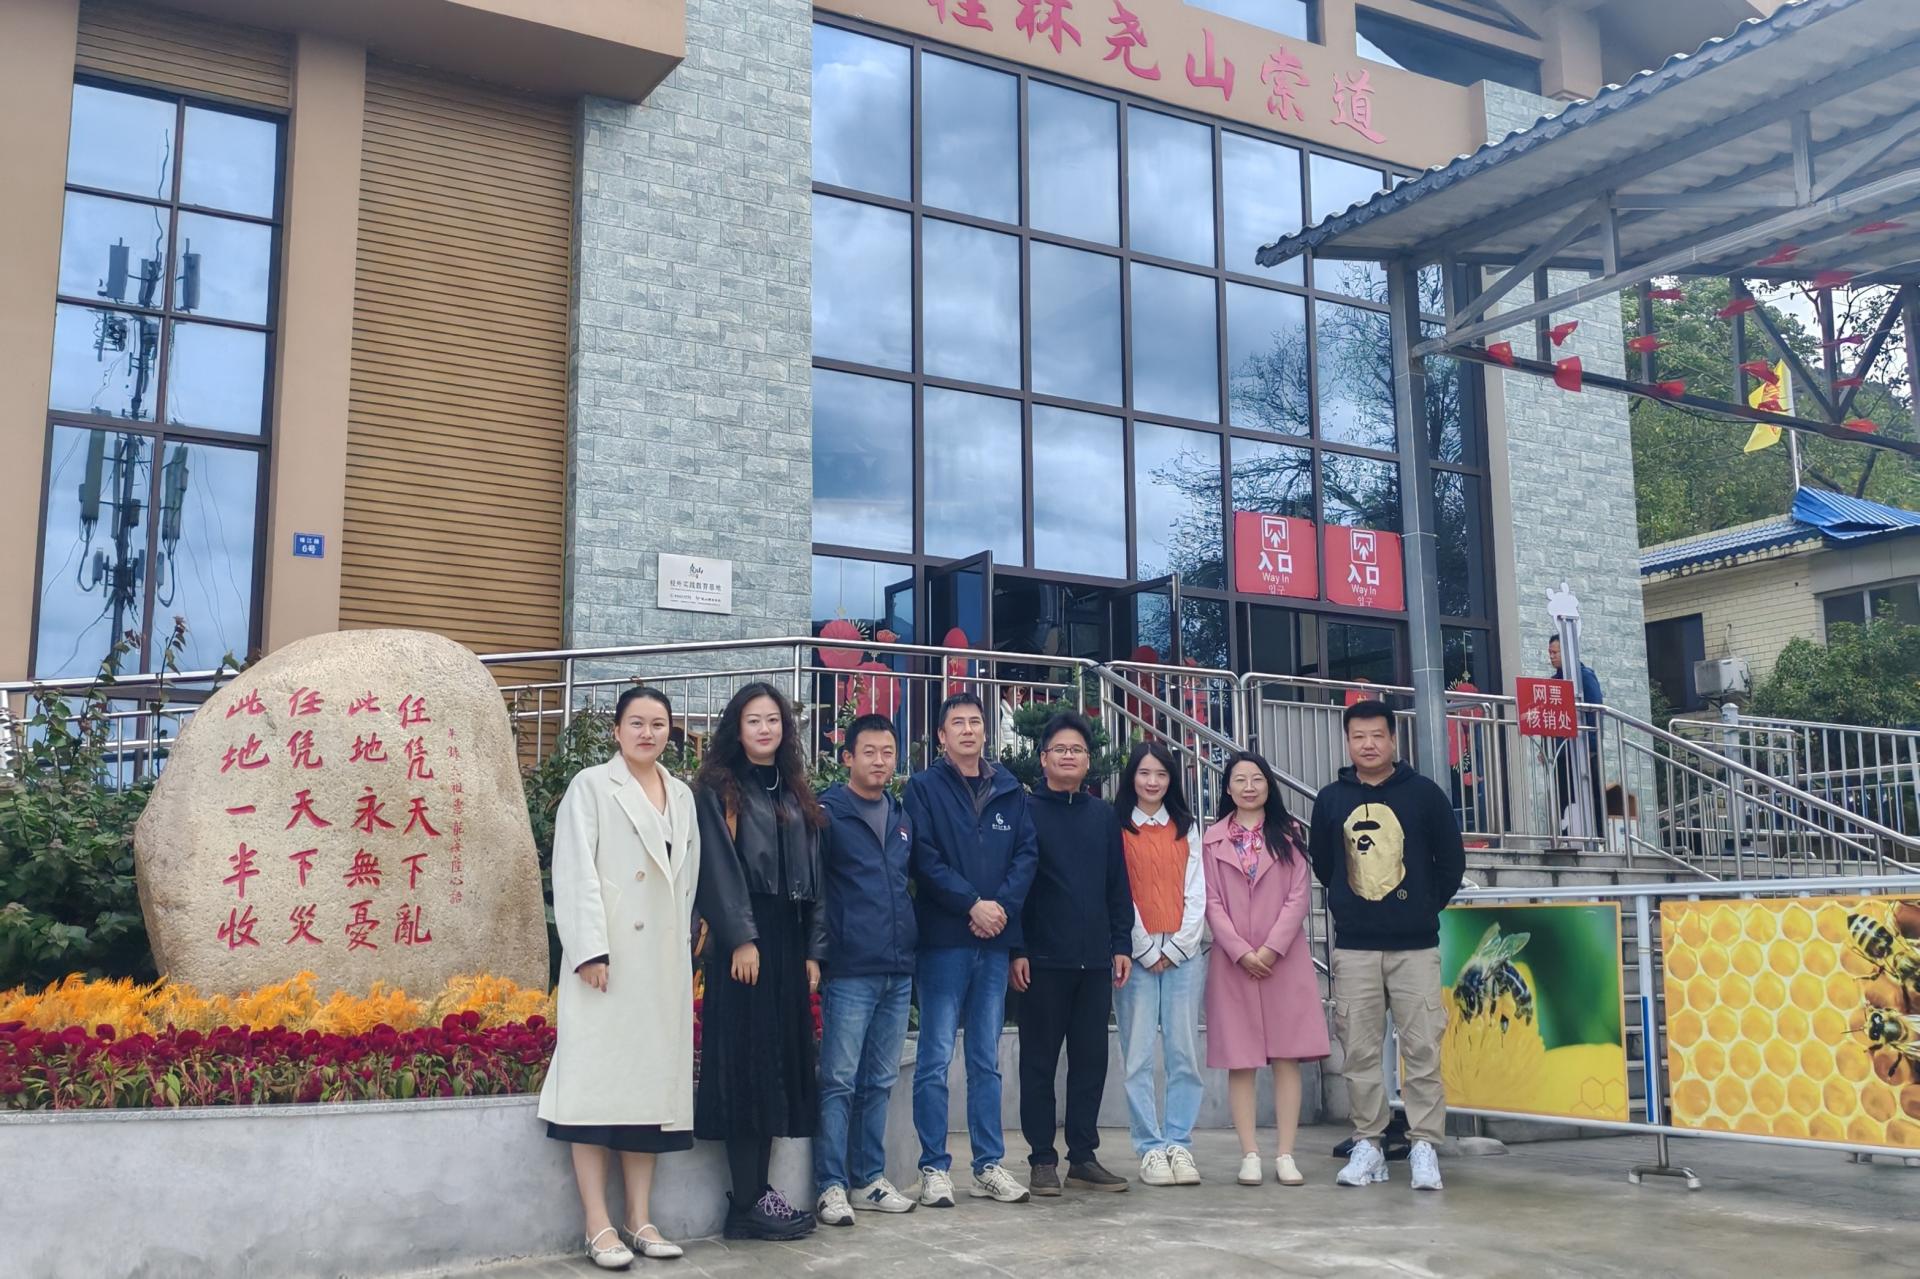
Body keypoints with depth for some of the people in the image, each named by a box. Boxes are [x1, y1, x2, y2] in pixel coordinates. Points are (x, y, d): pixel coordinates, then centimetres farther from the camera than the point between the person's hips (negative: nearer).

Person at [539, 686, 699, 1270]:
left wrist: (686, 948, 11)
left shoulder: (682, 796, 16)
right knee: (598, 1080, -4)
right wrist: (589, 949, -17)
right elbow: (574, 872, -8)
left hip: (665, 960, 5)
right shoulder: (591, 786, 0)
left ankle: (639, 1218, 14)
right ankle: (599, 1226, 0)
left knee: (652, 1081, 7)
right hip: (607, 956, -5)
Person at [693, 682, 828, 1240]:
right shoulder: (718, 790, -1)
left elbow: (813, 874, 15)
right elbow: (719, 866, -10)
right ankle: (748, 1203, -2)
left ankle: (759, 1189, 12)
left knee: (782, 1060, 6)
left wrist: (813, 949, 7)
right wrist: (741, 937, -18)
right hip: (744, 938, -6)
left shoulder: (796, 794, 17)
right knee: (749, 1061, -6)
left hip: (789, 937, 6)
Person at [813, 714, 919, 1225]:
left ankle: (869, 1179, 20)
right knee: (839, 1081, -3)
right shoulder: (827, 812, -5)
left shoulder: (902, 817, 14)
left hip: (898, 971, 6)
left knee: (879, 1081, 12)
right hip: (849, 972, -6)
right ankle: (831, 1186, 4)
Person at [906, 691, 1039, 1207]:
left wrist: (1002, 904, -9)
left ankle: (989, 1165, 17)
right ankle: (934, 1169, 6)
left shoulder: (1010, 790, 12)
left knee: (987, 1060, 10)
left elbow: (1027, 853, 6)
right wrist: (972, 904, -14)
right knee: (936, 1059, -2)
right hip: (944, 938, -4)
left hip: (994, 939, 4)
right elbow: (924, 858, -7)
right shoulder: (924, 787, 1)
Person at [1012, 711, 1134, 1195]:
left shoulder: (1104, 815, 12)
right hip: (1042, 960, -4)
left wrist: (1121, 945, 6)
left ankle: (1083, 1158, 17)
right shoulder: (1025, 812, -1)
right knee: (1039, 1061, 3)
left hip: (1095, 959, 4)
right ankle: (1042, 1160, 11)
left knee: (1091, 1060, 8)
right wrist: (1016, 949, -10)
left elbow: (1118, 885, 13)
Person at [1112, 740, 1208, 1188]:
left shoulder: (1187, 827, 14)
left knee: (1184, 1055, 0)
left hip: (1184, 953, 3)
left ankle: (1179, 1143, 8)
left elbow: (1196, 892, 8)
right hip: (1138, 954, -2)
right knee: (1138, 1057, -3)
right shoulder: (1118, 828, 4)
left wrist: (1178, 947, -2)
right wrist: (1146, 950, -6)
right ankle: (1151, 1149, 3)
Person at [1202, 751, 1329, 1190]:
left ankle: (1285, 1154, 4)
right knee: (1240, 1059, 0)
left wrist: (1271, 948, -10)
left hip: (1285, 959, 0)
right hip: (1233, 961, 0)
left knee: (1287, 1056, -1)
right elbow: (1212, 903, 1)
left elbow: (1299, 896, 0)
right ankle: (1250, 1154, 4)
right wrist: (1242, 952, -10)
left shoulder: (1288, 834, 7)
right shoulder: (1213, 839, 7)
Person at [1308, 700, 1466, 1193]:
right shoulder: (1330, 799, 6)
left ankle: (1425, 1147, 3)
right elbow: (1321, 862, 17)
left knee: (1422, 1050, -4)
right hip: (1353, 948, 2)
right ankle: (1367, 1145, 12)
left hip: (1415, 946, -2)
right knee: (1359, 1052, 3)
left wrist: (1426, 907, 7)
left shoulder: (1424, 794, 1)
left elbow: (1451, 862, 7)